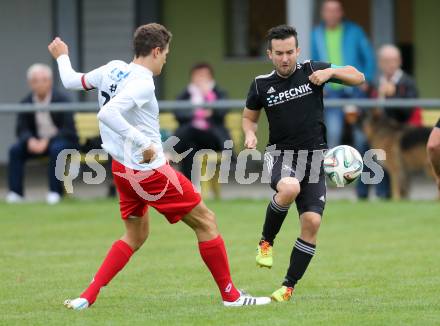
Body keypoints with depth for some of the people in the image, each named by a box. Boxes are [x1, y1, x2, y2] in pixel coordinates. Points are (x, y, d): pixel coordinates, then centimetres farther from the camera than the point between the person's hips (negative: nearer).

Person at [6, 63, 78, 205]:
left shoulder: (62, 100, -13)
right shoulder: (26, 103, -1)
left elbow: (68, 130, -17)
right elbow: (22, 129, 0)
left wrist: (47, 141, -29)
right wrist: (30, 140, -25)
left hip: (63, 140, -4)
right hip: (37, 141, 4)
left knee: (56, 148, -37)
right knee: (15, 149, -20)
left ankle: (55, 191, -30)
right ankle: (15, 192, -20)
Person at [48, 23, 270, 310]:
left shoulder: (113, 70, 2)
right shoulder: (142, 83, -21)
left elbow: (72, 81, 16)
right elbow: (107, 113, -34)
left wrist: (62, 57, 35)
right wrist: (143, 143, -32)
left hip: (122, 168, 9)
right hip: (149, 171, -9)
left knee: (136, 235, 21)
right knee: (206, 221, 3)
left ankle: (87, 297, 11)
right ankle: (230, 295, 9)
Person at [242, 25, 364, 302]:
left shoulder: (312, 71, 0)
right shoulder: (262, 84, 1)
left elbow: (358, 78, 5)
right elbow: (249, 117, 18)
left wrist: (331, 72, -13)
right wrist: (250, 134, -4)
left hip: (314, 156, 1)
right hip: (281, 154, -1)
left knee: (312, 222, -13)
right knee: (289, 188, -36)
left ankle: (289, 287, 1)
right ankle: (266, 242, -10)